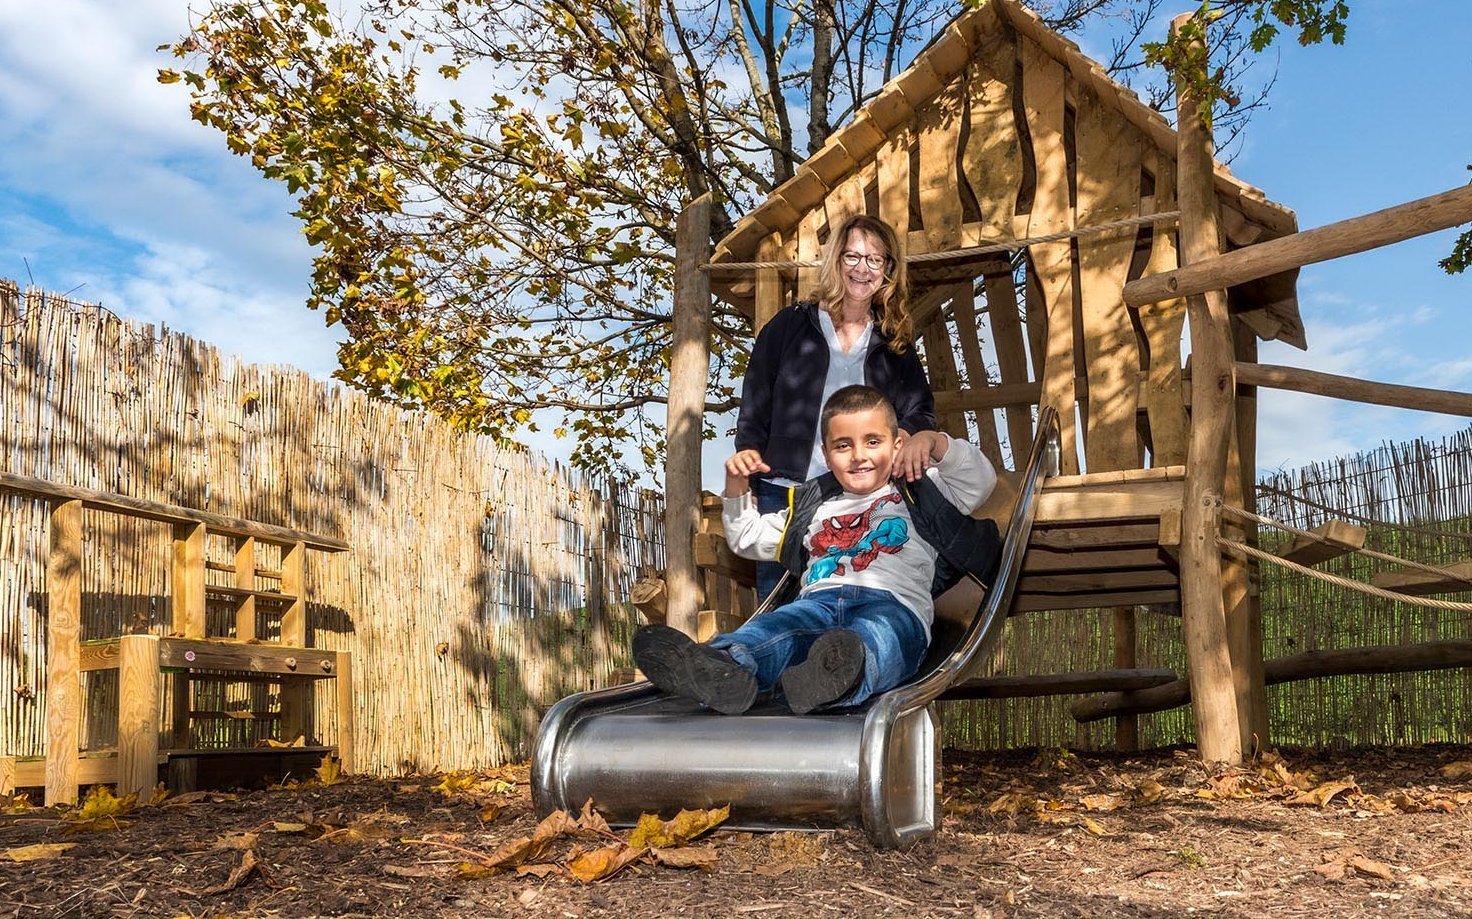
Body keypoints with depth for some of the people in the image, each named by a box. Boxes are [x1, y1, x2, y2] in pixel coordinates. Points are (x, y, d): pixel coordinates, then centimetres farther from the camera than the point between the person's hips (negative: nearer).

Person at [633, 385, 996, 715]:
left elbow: (980, 481, 14)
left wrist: (935, 443, -1)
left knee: (874, 634, -42)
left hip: (894, 603, -3)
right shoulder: (814, 507, 37)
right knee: (772, 627, -34)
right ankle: (725, 668, -65)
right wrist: (737, 488, 28)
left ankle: (838, 679, -75)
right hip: (818, 600, 3)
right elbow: (749, 538, 45)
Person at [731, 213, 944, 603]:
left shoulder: (894, 344, 15)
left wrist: (919, 434, -21)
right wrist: (749, 453, -8)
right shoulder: (791, 325, 9)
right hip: (784, 493, -1)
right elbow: (755, 403, 8)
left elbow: (919, 407, 2)